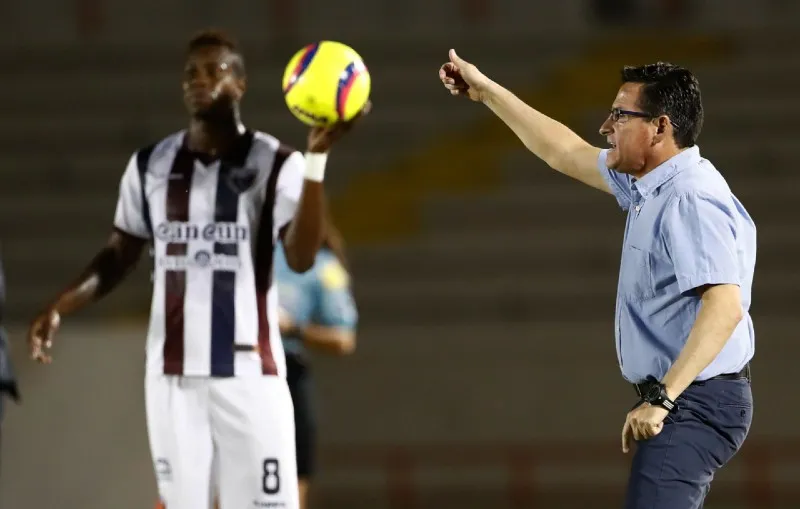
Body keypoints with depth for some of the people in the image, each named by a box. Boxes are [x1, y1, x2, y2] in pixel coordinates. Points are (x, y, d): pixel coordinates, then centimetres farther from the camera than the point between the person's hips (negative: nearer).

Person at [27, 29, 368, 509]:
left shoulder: (275, 163, -4)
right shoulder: (150, 165, 7)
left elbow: (302, 257, -17)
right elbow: (120, 255, 15)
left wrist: (317, 157, -26)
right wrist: (60, 307, 0)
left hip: (250, 373, -3)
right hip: (173, 374, 3)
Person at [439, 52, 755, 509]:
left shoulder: (691, 201, -21)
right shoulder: (649, 184, 11)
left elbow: (724, 307, -32)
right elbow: (566, 154, 27)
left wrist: (662, 398, -35)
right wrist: (487, 91, 30)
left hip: (695, 403, -11)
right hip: (677, 397, 11)